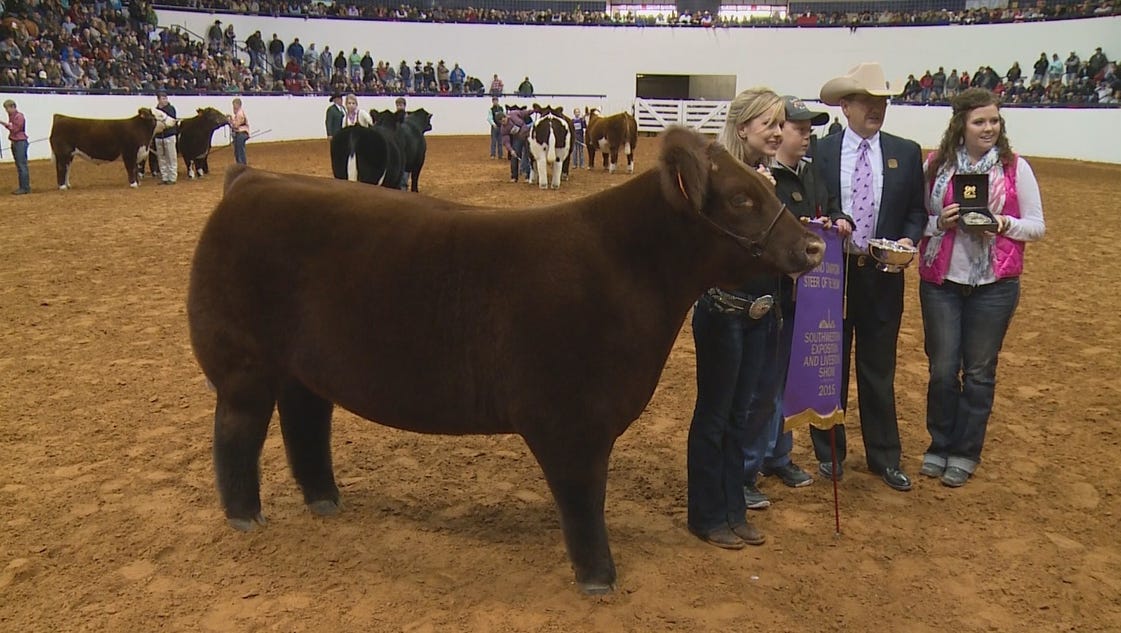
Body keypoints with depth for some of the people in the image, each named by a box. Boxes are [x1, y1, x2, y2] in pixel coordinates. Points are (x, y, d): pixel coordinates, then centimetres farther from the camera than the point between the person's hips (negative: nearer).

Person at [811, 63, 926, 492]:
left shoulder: (906, 153, 5)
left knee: (879, 371, 11)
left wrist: (908, 240, -11)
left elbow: (917, 211, 7)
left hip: (883, 276, 2)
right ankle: (829, 452, 25)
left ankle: (885, 457, 24)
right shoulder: (820, 152, -1)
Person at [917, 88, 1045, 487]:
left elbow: (1036, 226, 2)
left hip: (994, 285, 0)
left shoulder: (1016, 168, -1)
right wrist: (940, 222, -14)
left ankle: (965, 453, 22)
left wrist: (1003, 224, -16)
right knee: (942, 368, 5)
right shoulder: (935, 165, 1)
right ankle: (939, 445, 23)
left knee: (979, 372, 7)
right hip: (940, 280, 1)